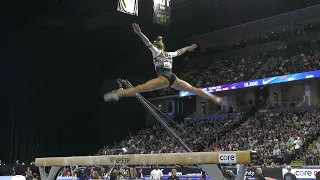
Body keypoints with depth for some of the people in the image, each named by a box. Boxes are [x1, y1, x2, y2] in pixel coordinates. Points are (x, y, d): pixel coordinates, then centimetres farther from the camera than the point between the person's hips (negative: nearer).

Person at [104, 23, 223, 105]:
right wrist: (188, 48, 62)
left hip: (164, 79, -6)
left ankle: (118, 94, -39)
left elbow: (149, 44, -7)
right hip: (173, 78, 6)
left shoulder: (156, 52, 9)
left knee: (142, 88, -24)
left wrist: (139, 33, -21)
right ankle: (215, 98, 14)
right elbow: (180, 51, 41)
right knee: (193, 89, 13)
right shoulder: (169, 54, 24)